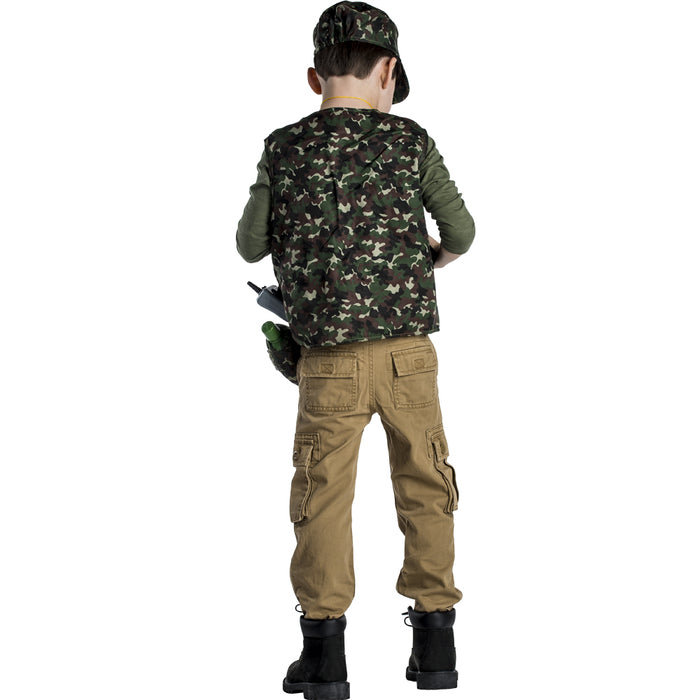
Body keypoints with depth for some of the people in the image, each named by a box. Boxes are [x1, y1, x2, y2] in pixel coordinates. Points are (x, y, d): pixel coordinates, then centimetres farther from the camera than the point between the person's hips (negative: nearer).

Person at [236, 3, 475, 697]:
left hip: (328, 361, 0)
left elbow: (250, 245, 8)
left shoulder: (283, 149, -2)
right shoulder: (410, 141, -1)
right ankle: (435, 640, 15)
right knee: (425, 488, 13)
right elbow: (460, 231, 9)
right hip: (408, 352, 1)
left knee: (323, 495, 9)